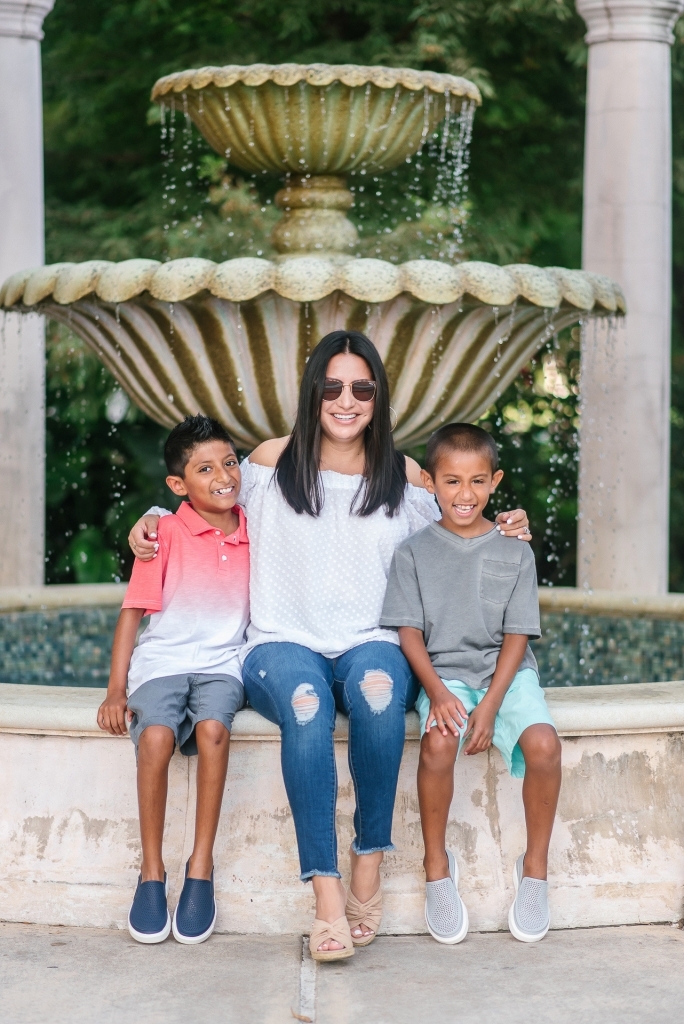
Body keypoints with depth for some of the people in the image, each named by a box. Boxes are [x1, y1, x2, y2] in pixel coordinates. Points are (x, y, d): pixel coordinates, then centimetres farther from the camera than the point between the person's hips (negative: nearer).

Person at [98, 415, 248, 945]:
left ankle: (201, 868, -20)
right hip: (161, 662, -1)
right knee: (156, 736, -32)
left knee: (212, 729, -32)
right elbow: (134, 611, -3)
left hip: (221, 665, 2)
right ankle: (152, 872, -16)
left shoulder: (254, 533, 6)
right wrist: (116, 688, -9)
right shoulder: (166, 533, -3)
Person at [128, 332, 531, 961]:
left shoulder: (405, 478, 12)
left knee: (377, 686, -39)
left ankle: (370, 861, -26)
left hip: (373, 644, 1)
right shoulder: (272, 462, 9)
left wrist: (497, 535, 7)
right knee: (305, 702, -38)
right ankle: (327, 894, -39)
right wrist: (155, 519, 8)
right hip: (284, 645, -1)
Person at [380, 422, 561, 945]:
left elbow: (517, 636, 1)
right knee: (438, 743, -32)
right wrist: (437, 692, -17)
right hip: (443, 671, -1)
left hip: (504, 672, 1)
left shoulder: (514, 552, 5)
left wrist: (489, 707, -12)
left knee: (543, 742, -27)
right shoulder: (414, 552, 4)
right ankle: (437, 865, -11)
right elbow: (409, 631, 0)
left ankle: (535, 865, -6)